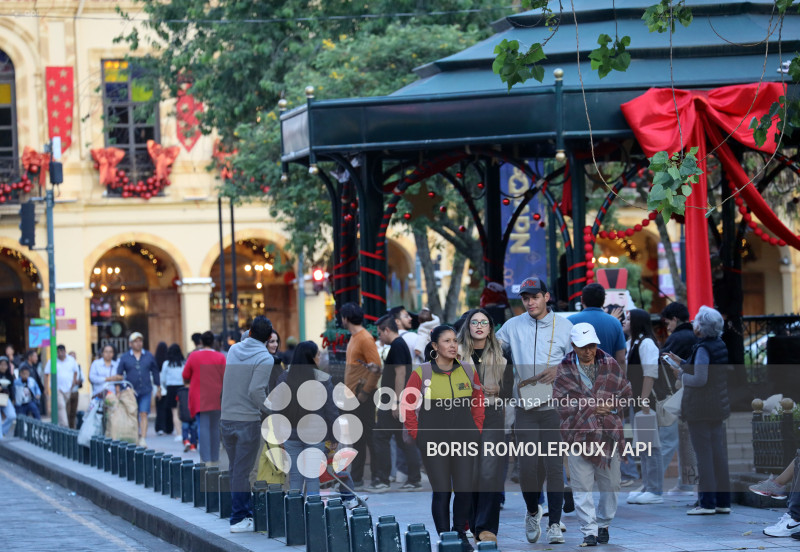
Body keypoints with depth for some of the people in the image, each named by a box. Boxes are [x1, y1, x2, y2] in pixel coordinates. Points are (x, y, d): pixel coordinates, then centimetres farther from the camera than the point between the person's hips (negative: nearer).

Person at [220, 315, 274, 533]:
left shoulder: (234, 349, 6)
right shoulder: (264, 358, -12)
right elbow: (256, 391, -20)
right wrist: (269, 410, -7)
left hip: (226, 419, 6)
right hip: (247, 420, -6)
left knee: (236, 469, 14)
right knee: (242, 471, -2)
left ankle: (246, 512, 21)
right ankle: (239, 519, 1)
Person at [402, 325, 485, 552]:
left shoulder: (468, 371, 4)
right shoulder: (421, 373, -5)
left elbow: (479, 402, 16)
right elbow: (407, 405, 1)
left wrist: (477, 429, 9)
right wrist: (417, 434, -2)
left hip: (464, 439, 3)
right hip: (434, 440, -3)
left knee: (465, 490, 1)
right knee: (441, 492, -1)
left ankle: (460, 534, 19)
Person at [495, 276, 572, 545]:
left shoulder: (564, 326, 4)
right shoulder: (513, 326, 8)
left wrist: (559, 370, -11)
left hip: (555, 406, -1)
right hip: (525, 407, 1)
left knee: (554, 465, -3)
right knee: (528, 464, -4)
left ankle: (555, 523, 2)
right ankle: (532, 512, 22)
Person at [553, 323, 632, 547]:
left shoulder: (610, 365, 7)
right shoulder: (564, 370, 0)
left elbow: (625, 392, 11)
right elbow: (562, 403, -7)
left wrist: (611, 406, -7)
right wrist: (591, 408, -12)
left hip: (608, 433, 2)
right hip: (578, 434, -2)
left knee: (610, 484, 8)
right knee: (582, 487, -4)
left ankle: (603, 524, 26)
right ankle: (589, 531, -1)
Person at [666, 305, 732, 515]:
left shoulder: (703, 349, -17)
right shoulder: (720, 346, 9)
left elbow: (699, 379, -22)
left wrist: (681, 374, -5)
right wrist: (681, 362, 22)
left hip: (700, 410, -9)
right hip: (718, 406, 9)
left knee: (703, 454, -4)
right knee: (718, 452, 10)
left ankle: (707, 503, -3)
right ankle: (723, 501, 13)